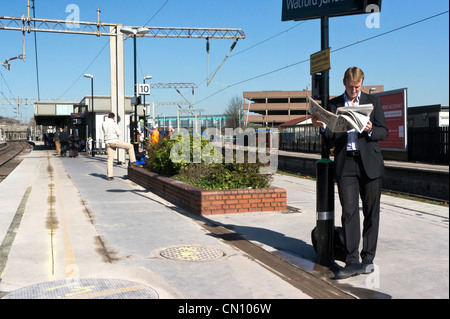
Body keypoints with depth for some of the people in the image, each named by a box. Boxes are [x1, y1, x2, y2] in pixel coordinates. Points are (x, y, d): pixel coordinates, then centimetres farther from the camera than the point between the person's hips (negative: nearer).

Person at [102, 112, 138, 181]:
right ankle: (132, 162, 6)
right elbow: (119, 133, -10)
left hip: (108, 143, 6)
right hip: (115, 141, -6)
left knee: (110, 159, 7)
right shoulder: (114, 124, -12)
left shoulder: (103, 124, 7)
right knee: (130, 146, 10)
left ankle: (109, 176, 4)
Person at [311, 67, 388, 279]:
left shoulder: (373, 101, 10)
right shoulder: (333, 104, 11)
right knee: (349, 212, -5)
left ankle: (368, 259, 15)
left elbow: (384, 132, 6)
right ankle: (352, 261, -2)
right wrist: (321, 126, -12)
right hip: (345, 164, 0)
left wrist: (370, 130, -15)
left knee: (371, 212, 3)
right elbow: (331, 136, 9)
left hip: (369, 162, 0)